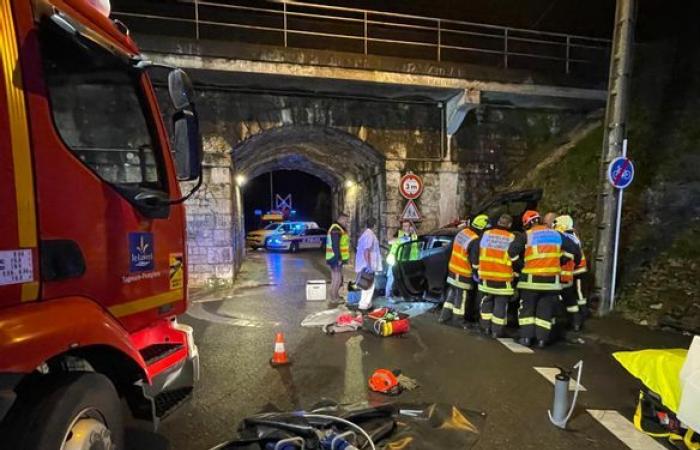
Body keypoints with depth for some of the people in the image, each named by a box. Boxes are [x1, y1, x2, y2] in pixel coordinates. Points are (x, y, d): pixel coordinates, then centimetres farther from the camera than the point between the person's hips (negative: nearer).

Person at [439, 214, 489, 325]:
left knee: (451, 294, 19)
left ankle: (444, 316, 27)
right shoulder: (475, 241, -23)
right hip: (463, 274, -8)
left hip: (453, 269, 8)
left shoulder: (462, 232, 2)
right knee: (461, 298, 5)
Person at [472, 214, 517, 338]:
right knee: (500, 305, 8)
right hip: (503, 279, -2)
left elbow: (474, 253, 5)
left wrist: (477, 269, 15)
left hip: (485, 276, 3)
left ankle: (486, 327, 23)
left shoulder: (485, 234, 0)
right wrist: (516, 274, 12)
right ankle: (497, 331, 13)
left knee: (486, 302, 18)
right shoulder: (512, 238, -8)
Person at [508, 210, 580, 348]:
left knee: (527, 308, 10)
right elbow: (572, 250, 12)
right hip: (552, 279, 3)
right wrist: (559, 262, 17)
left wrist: (521, 266, -1)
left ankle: (526, 337, 8)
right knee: (545, 310, 12)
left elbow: (512, 252, -14)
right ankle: (542, 339, 12)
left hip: (531, 279, -3)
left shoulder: (526, 236, -3)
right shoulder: (556, 234, 10)